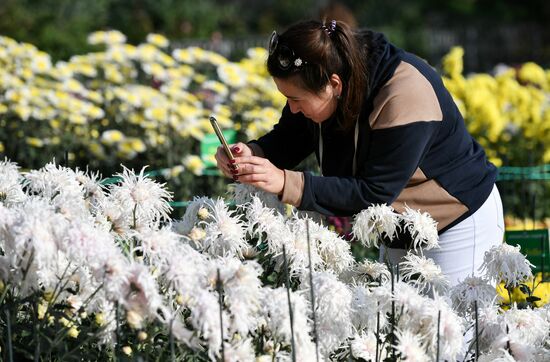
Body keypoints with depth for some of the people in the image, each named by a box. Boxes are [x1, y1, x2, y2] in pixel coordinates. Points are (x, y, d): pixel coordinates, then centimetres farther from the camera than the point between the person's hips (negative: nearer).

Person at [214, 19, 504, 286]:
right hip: (401, 227, 8)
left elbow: (374, 194, -33)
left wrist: (286, 184, -40)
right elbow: (288, 140, -1)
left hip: (458, 222, -8)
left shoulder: (404, 99, -35)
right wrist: (251, 154, -25)